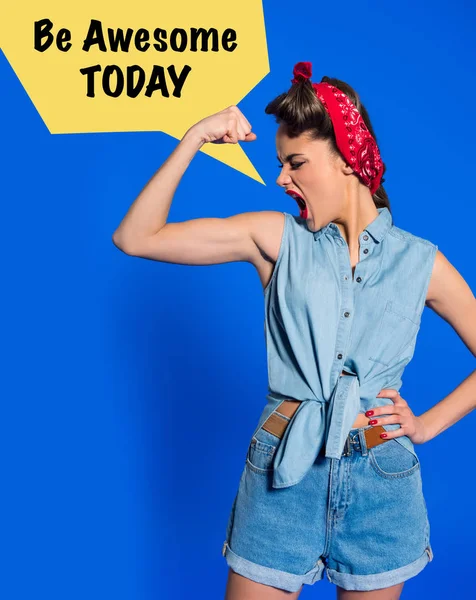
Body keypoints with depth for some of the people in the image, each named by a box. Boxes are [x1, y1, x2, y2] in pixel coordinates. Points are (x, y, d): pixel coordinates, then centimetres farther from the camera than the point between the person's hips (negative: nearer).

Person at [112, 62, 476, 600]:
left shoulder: (420, 262, 0)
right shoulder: (277, 239, -1)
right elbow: (135, 238, -6)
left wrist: (428, 425, 1)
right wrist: (194, 139, -11)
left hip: (381, 481, 1)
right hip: (283, 474, 0)